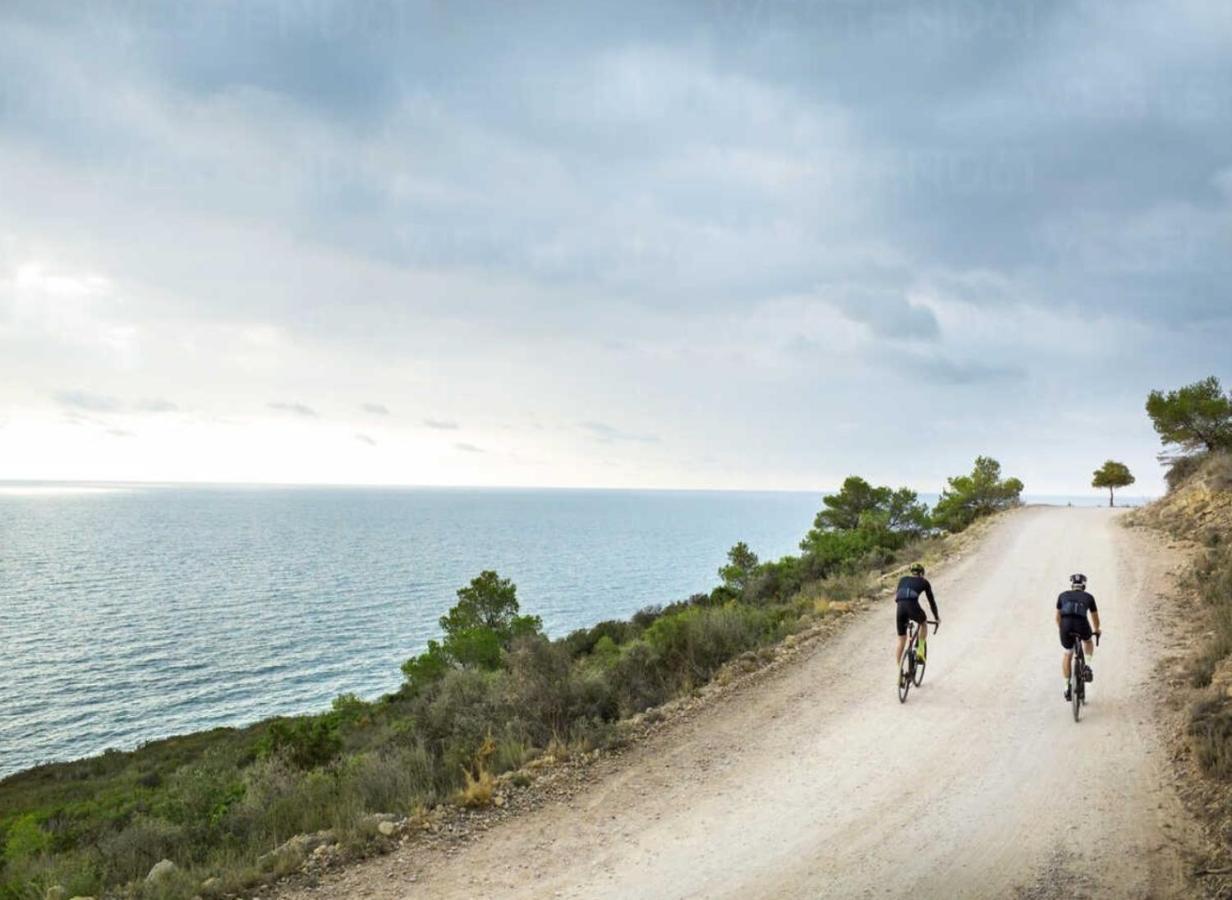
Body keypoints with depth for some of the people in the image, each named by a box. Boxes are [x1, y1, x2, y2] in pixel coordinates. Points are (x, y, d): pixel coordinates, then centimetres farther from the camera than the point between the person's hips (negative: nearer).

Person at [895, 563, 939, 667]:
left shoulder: (902, 579, 30)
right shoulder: (924, 582, 23)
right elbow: (931, 601, 28)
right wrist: (937, 617, 40)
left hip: (900, 607, 3)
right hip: (913, 606, -3)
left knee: (901, 641, 15)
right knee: (924, 623, 33)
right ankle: (921, 651, 22)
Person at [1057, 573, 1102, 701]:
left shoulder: (1063, 595, 26)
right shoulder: (1088, 597, 25)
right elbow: (1095, 616, 36)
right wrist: (1097, 629, 55)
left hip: (1066, 624, 1)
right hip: (1081, 624, 0)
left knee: (1067, 653, 22)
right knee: (1088, 641, 35)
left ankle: (1067, 685, 18)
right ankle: (1086, 667, 15)